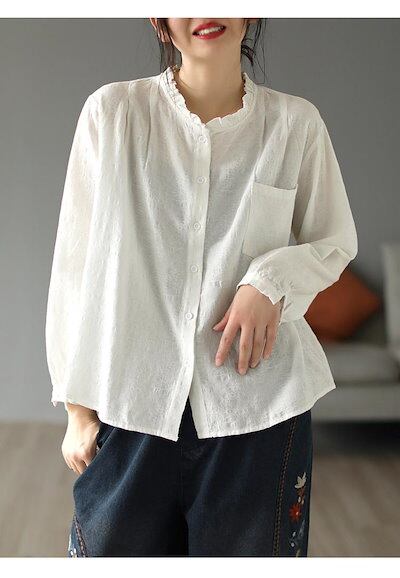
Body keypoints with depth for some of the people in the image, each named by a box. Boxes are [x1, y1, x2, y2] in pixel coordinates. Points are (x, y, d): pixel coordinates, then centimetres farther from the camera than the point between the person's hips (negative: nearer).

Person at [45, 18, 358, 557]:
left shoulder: (296, 122, 1)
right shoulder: (112, 112, -2)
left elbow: (336, 242, 12)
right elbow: (77, 263, 0)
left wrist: (271, 281, -10)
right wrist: (78, 405, 1)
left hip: (260, 401, 1)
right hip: (133, 400, 0)